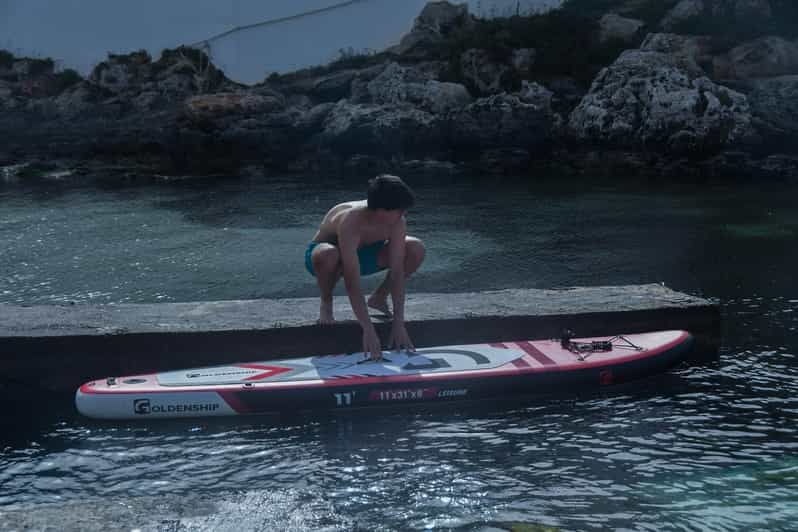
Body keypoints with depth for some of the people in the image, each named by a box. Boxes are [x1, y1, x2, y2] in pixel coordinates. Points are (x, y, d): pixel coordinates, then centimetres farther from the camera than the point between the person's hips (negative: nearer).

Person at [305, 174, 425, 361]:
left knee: (416, 249, -17)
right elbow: (352, 284, -43)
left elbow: (397, 272, -25)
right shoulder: (350, 222, -40)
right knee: (328, 255, -43)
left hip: (362, 252, 5)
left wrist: (399, 324, -31)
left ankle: (378, 297, 7)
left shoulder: (397, 222, -24)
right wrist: (368, 331, -47)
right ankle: (326, 303, -9)